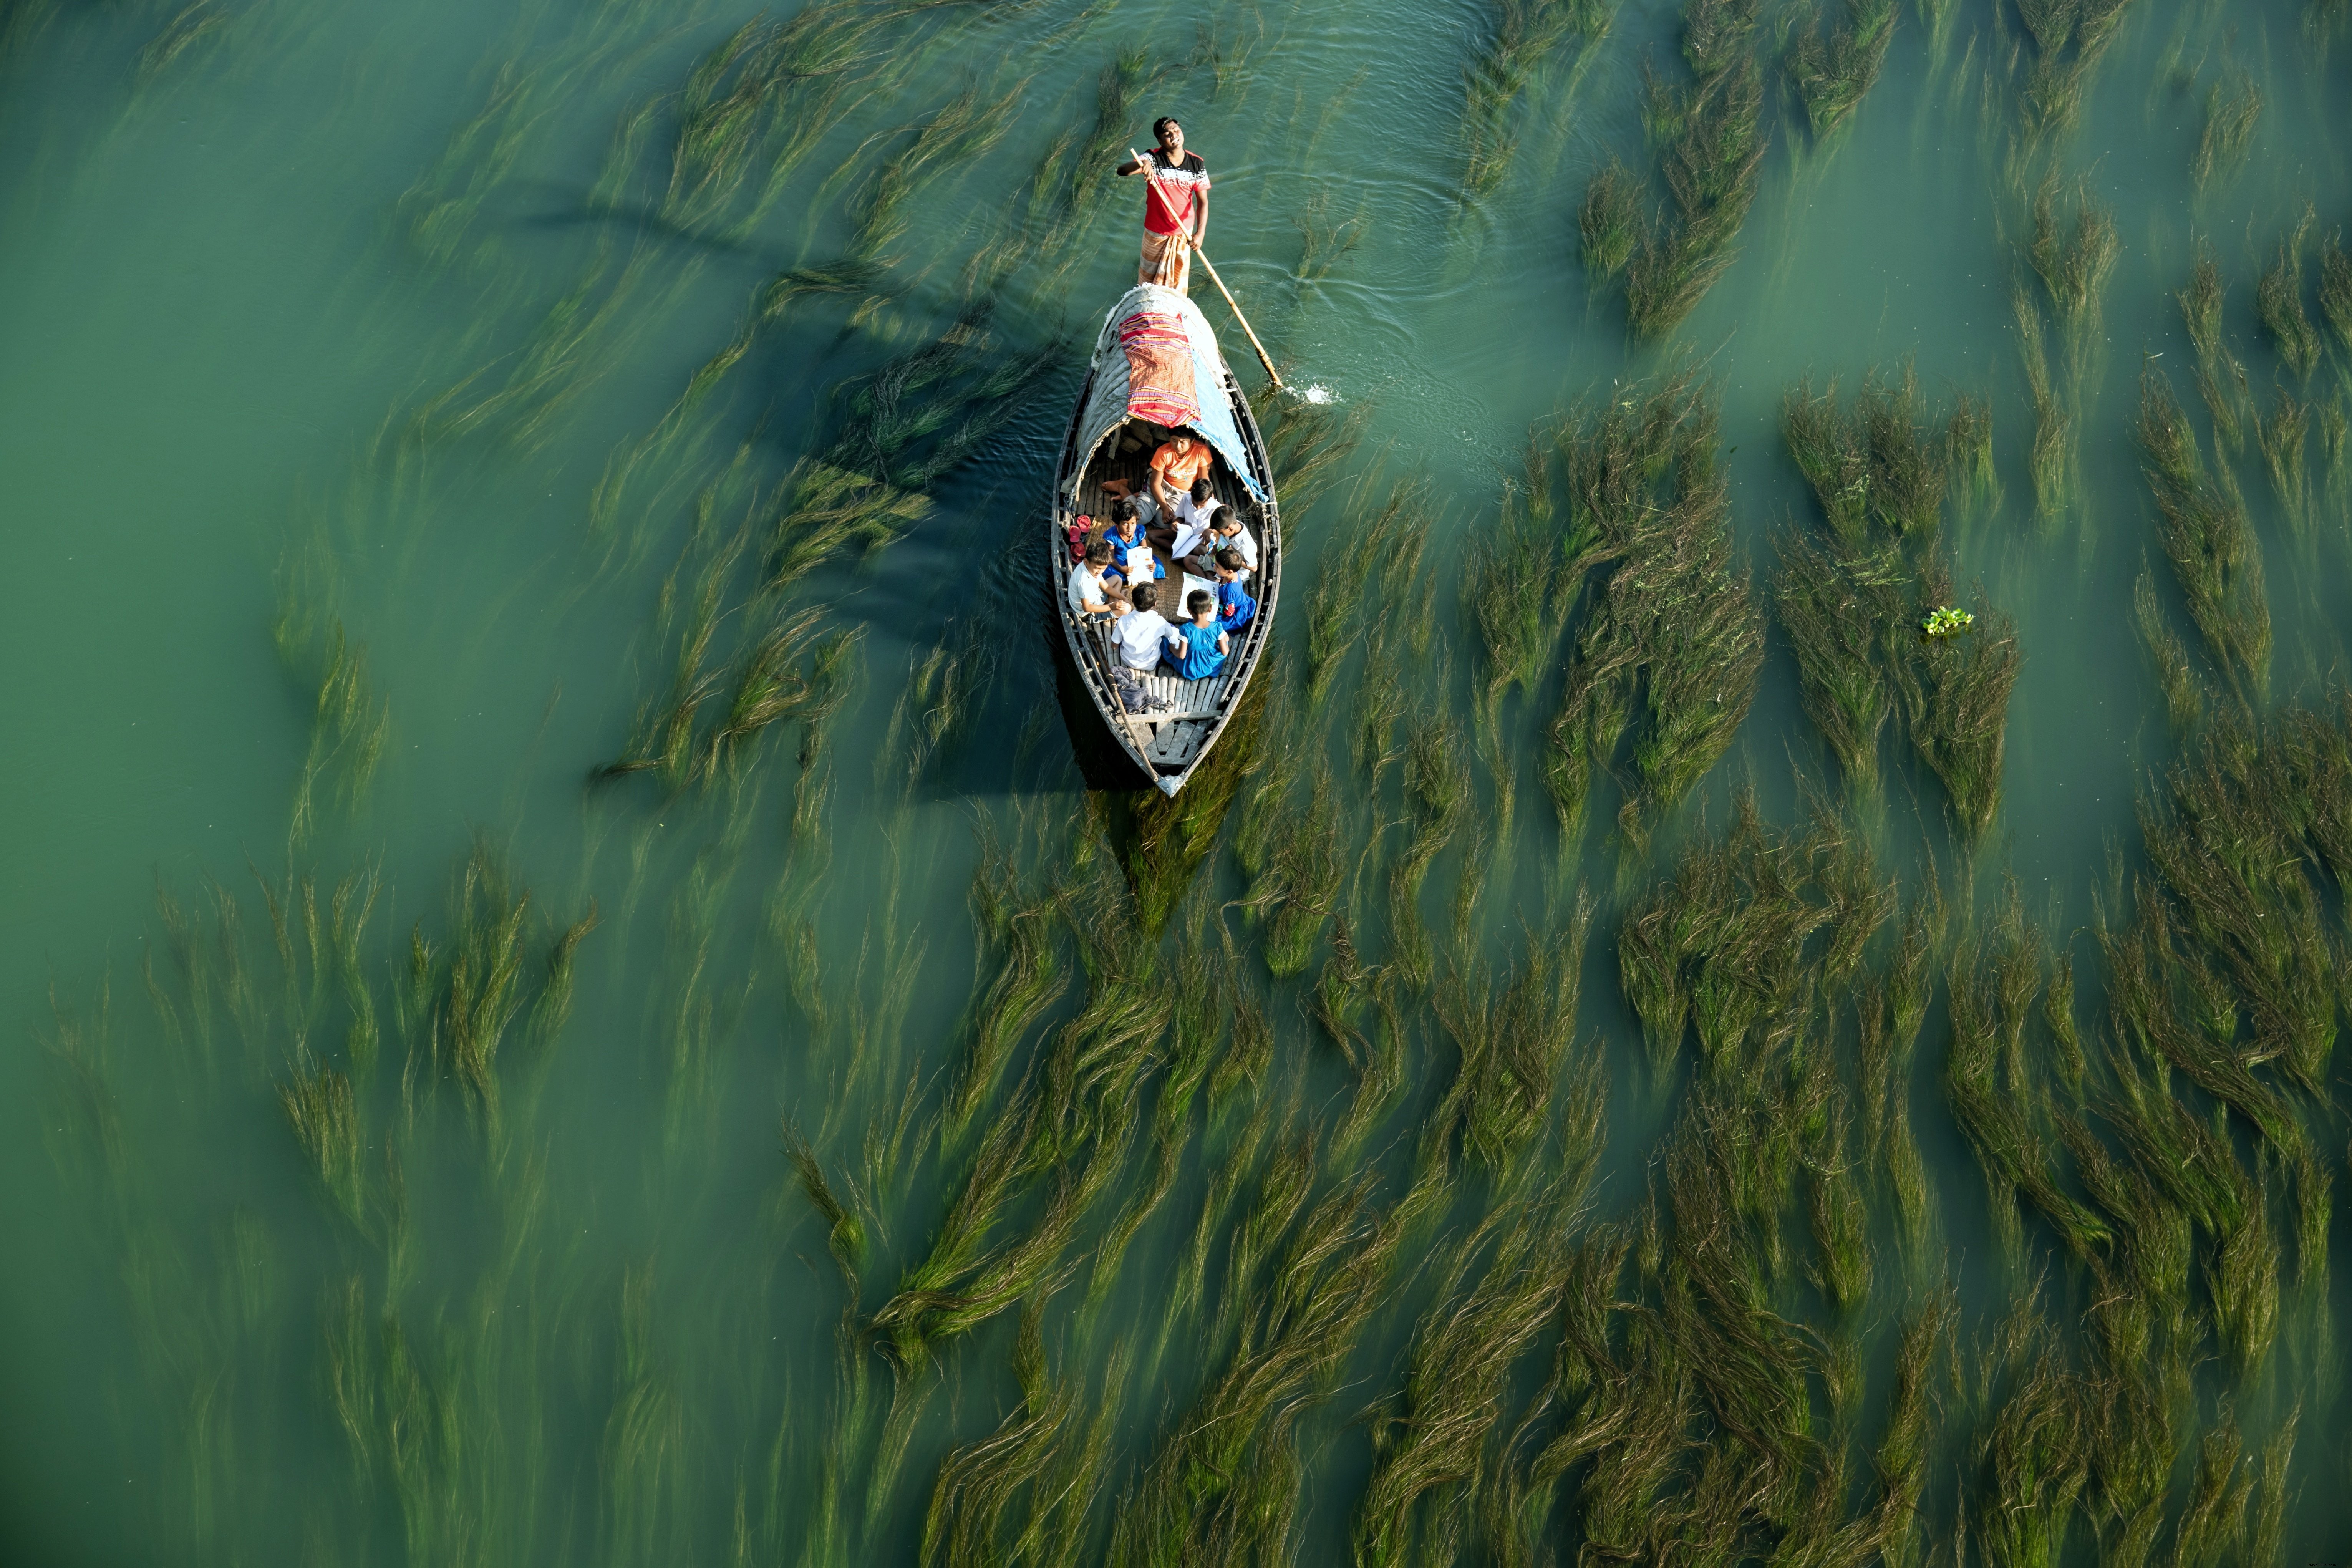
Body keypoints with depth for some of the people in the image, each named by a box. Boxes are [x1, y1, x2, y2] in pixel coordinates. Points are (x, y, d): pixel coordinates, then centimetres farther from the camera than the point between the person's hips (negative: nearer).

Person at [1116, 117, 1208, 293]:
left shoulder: (1197, 164, -13)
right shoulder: (1154, 159, -21)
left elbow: (1203, 202, -10)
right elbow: (1122, 171, -36)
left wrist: (1201, 233, -26)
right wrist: (1142, 164, -60)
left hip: (1184, 232, 1)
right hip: (1156, 232, -1)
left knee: (1179, 277, 19)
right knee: (1150, 274, 19)